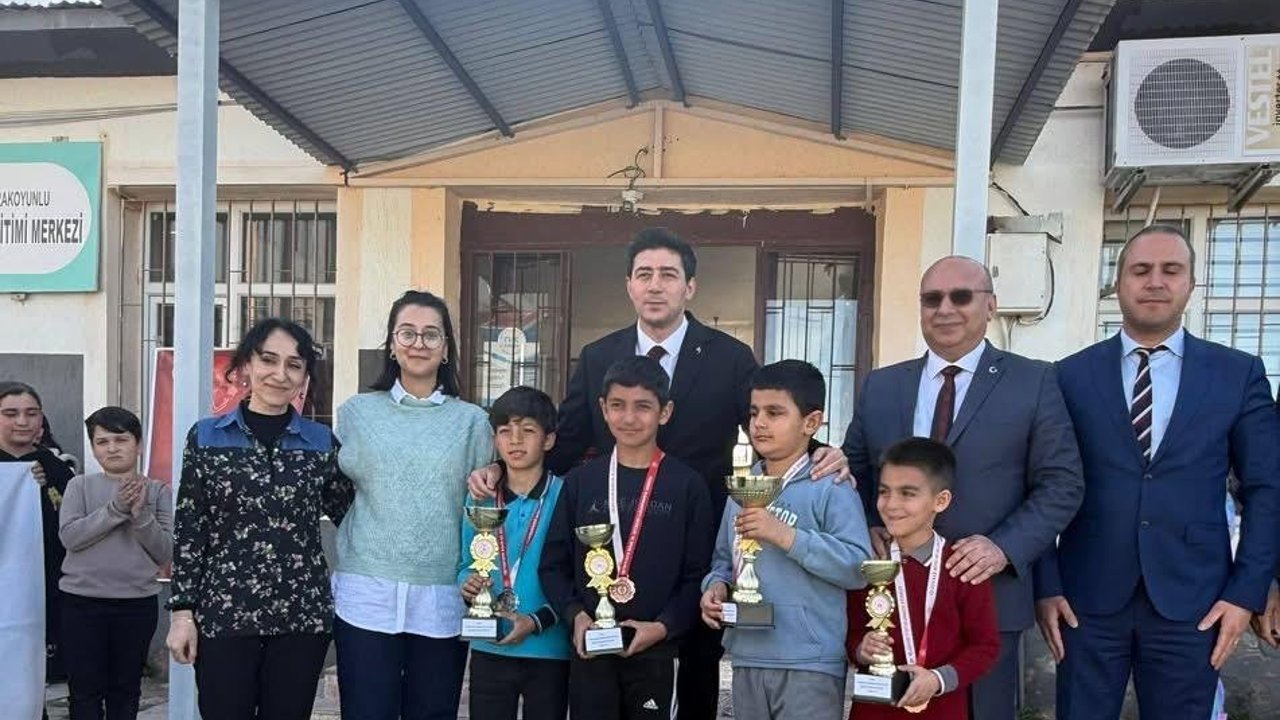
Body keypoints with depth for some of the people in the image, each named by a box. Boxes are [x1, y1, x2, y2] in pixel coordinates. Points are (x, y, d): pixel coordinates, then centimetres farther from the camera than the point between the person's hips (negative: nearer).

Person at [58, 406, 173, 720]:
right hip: (82, 602, 0)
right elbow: (69, 536, -10)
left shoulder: (158, 491, 1)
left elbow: (165, 552, -4)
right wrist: (116, 508, -20)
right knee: (85, 689, 5)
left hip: (137, 603, 0)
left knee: (126, 689, 11)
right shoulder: (80, 485, 3)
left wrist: (140, 513, -18)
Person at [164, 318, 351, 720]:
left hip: (302, 616, 1)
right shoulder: (206, 437, 2)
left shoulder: (322, 443, 4)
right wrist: (182, 611, -1)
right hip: (223, 615, -1)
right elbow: (188, 532, 2)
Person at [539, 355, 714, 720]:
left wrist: (663, 627, -12)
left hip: (655, 650, -1)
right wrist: (575, 615, -8)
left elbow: (697, 573, -1)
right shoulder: (581, 480, 5)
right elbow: (553, 563, 7)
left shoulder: (687, 485, -1)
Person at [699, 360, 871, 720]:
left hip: (809, 666, -6)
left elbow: (859, 567, -18)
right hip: (747, 660, 6)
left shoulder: (830, 488, -9)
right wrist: (716, 586, -4)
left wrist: (786, 536, -22)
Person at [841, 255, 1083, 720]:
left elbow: (1061, 484, -3)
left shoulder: (1033, 382, 0)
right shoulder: (881, 386, 9)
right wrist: (865, 527, -5)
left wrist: (1005, 547, -16)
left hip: (987, 595, -2)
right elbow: (854, 470, 15)